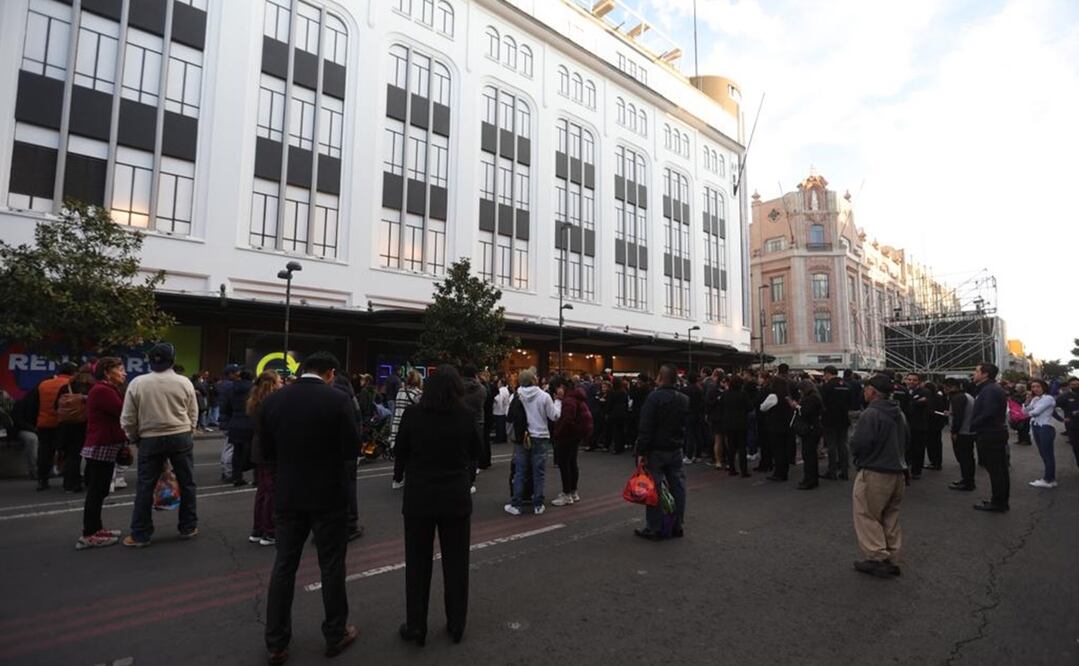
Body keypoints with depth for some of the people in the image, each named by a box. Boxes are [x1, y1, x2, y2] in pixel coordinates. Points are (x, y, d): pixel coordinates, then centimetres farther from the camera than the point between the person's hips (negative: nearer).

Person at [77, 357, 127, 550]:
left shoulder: (108, 389, 19)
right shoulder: (102, 390, -15)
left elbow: (118, 414, 14)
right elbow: (124, 412, -21)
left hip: (105, 447, 10)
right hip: (101, 447, -10)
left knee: (98, 490, 16)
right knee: (96, 491, -5)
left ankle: (95, 529, 24)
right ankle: (89, 535, 2)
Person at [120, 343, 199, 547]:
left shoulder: (137, 383, -5)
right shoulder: (184, 382, -4)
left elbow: (127, 419, -1)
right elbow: (193, 415, 2)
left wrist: (134, 438, 15)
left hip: (150, 439, 0)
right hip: (181, 437, 0)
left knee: (145, 487, 9)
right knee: (186, 483, 11)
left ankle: (140, 534, 16)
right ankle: (188, 527, 20)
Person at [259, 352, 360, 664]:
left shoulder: (272, 400, -3)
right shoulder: (338, 400, -15)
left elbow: (267, 452, 3)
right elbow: (351, 450, -11)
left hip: (288, 496, 3)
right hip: (329, 496, -3)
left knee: (283, 567, 14)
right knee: (332, 567, 10)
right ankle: (335, 635, 25)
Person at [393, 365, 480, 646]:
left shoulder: (413, 414, -12)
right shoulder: (466, 415, -10)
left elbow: (400, 451, 1)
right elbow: (476, 450, 3)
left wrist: (400, 473, 17)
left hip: (419, 496, 0)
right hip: (456, 497, 1)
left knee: (417, 563, 14)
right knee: (456, 562, 13)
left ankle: (416, 627, 23)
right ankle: (456, 625, 25)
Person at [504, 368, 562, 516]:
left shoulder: (517, 395, -7)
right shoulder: (544, 396, -11)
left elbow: (510, 417, -3)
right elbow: (554, 416, -5)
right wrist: (558, 400, 6)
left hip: (521, 438, 1)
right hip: (540, 437, -1)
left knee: (519, 472, 8)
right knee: (538, 473, 8)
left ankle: (515, 505, 11)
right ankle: (538, 505, 12)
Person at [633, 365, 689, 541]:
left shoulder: (654, 397, -16)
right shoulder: (684, 399, 7)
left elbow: (645, 428, -19)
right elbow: (687, 426, 15)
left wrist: (641, 452, -17)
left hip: (656, 451, -6)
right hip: (676, 450, 7)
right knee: (677, 487, 11)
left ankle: (654, 529, 3)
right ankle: (677, 526, 19)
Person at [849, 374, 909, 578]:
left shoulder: (870, 414, -19)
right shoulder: (899, 414, 10)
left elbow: (857, 445, -24)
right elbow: (906, 440, 20)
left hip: (874, 474, -9)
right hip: (898, 473, 9)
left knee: (867, 516, 1)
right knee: (890, 517, 15)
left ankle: (878, 559, -1)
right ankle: (892, 561, 20)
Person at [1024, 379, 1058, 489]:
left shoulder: (1048, 398, -11)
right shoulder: (1034, 399, 13)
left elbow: (1036, 412, -17)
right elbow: (1024, 411, 8)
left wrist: (1029, 412, 5)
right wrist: (1028, 400, -4)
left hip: (1045, 428, -8)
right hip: (1035, 427, 8)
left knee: (1048, 454, -3)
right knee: (1043, 453, 12)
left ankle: (1048, 480, 1)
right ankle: (1049, 477, 20)